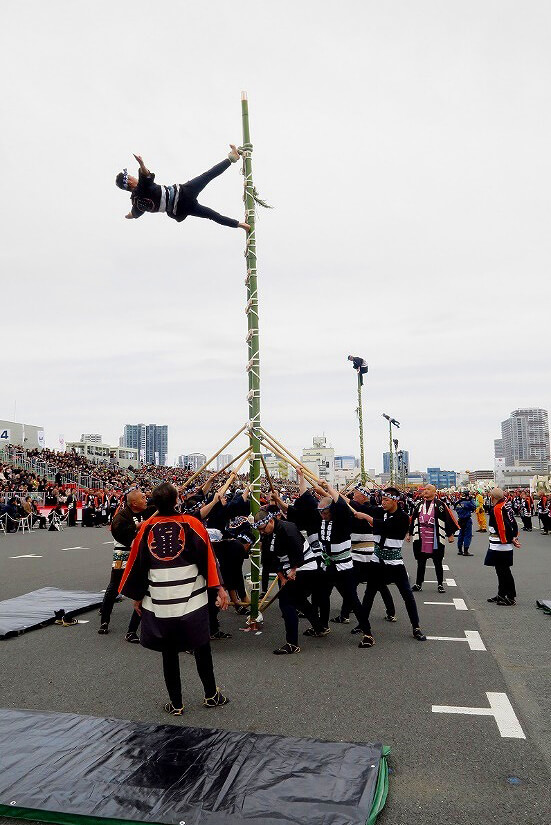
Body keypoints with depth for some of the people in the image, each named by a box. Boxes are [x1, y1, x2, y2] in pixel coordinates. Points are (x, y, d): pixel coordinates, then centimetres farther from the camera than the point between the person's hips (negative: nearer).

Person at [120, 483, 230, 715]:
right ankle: (211, 695, 26)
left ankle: (176, 703, 21)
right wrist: (219, 588, -5)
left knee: (169, 652, 13)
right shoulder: (191, 524, -6)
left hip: (159, 603, 1)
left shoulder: (146, 528, -1)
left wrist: (137, 596, 18)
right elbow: (207, 556, -8)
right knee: (201, 647, 14)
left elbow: (137, 563, 6)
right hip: (192, 600, -1)